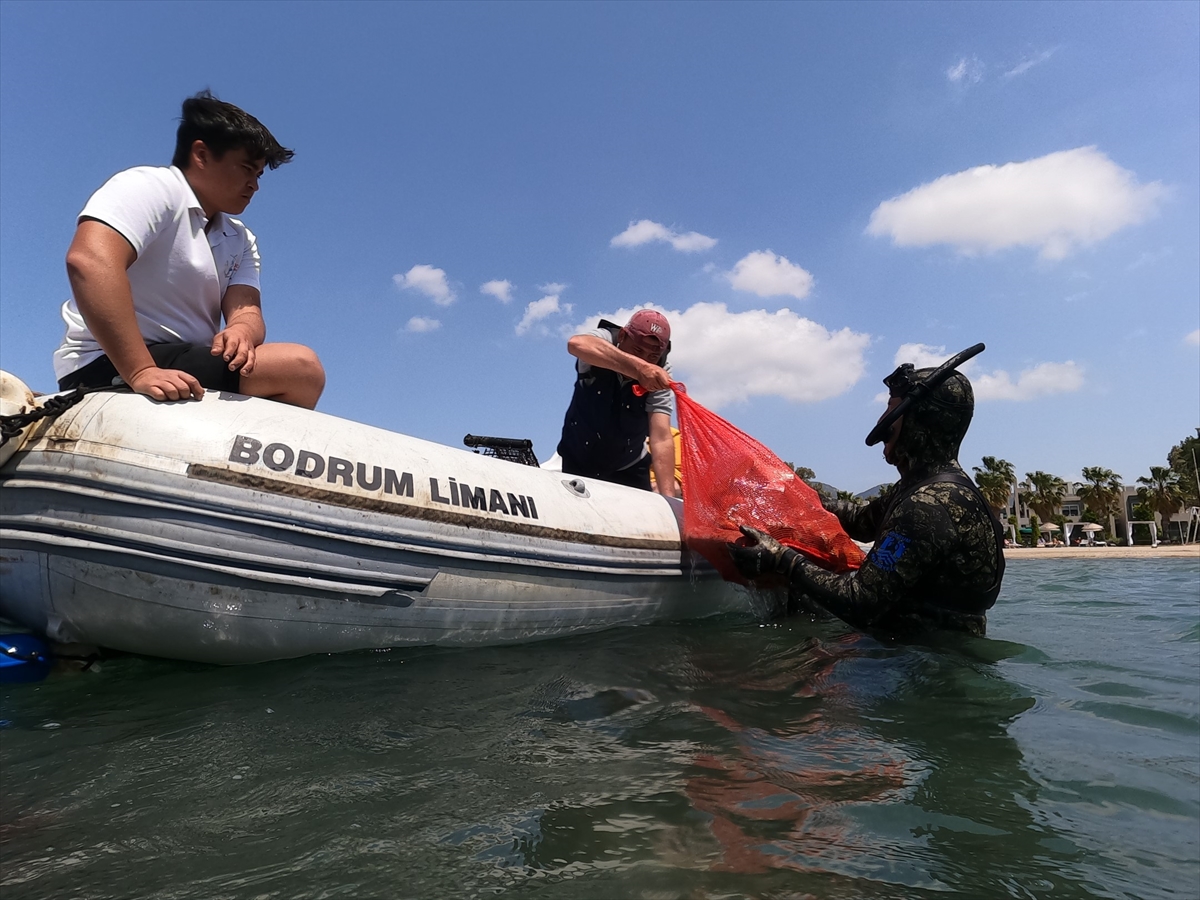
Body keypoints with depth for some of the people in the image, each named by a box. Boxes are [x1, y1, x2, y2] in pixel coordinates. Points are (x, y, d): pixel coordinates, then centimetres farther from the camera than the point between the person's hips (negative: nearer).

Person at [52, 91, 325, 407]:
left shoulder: (240, 241, 16)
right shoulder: (150, 186, -6)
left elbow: (246, 311, 0)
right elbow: (90, 260, -23)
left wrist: (241, 331, -26)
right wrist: (141, 372, -33)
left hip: (186, 364, 8)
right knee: (301, 366, -21)